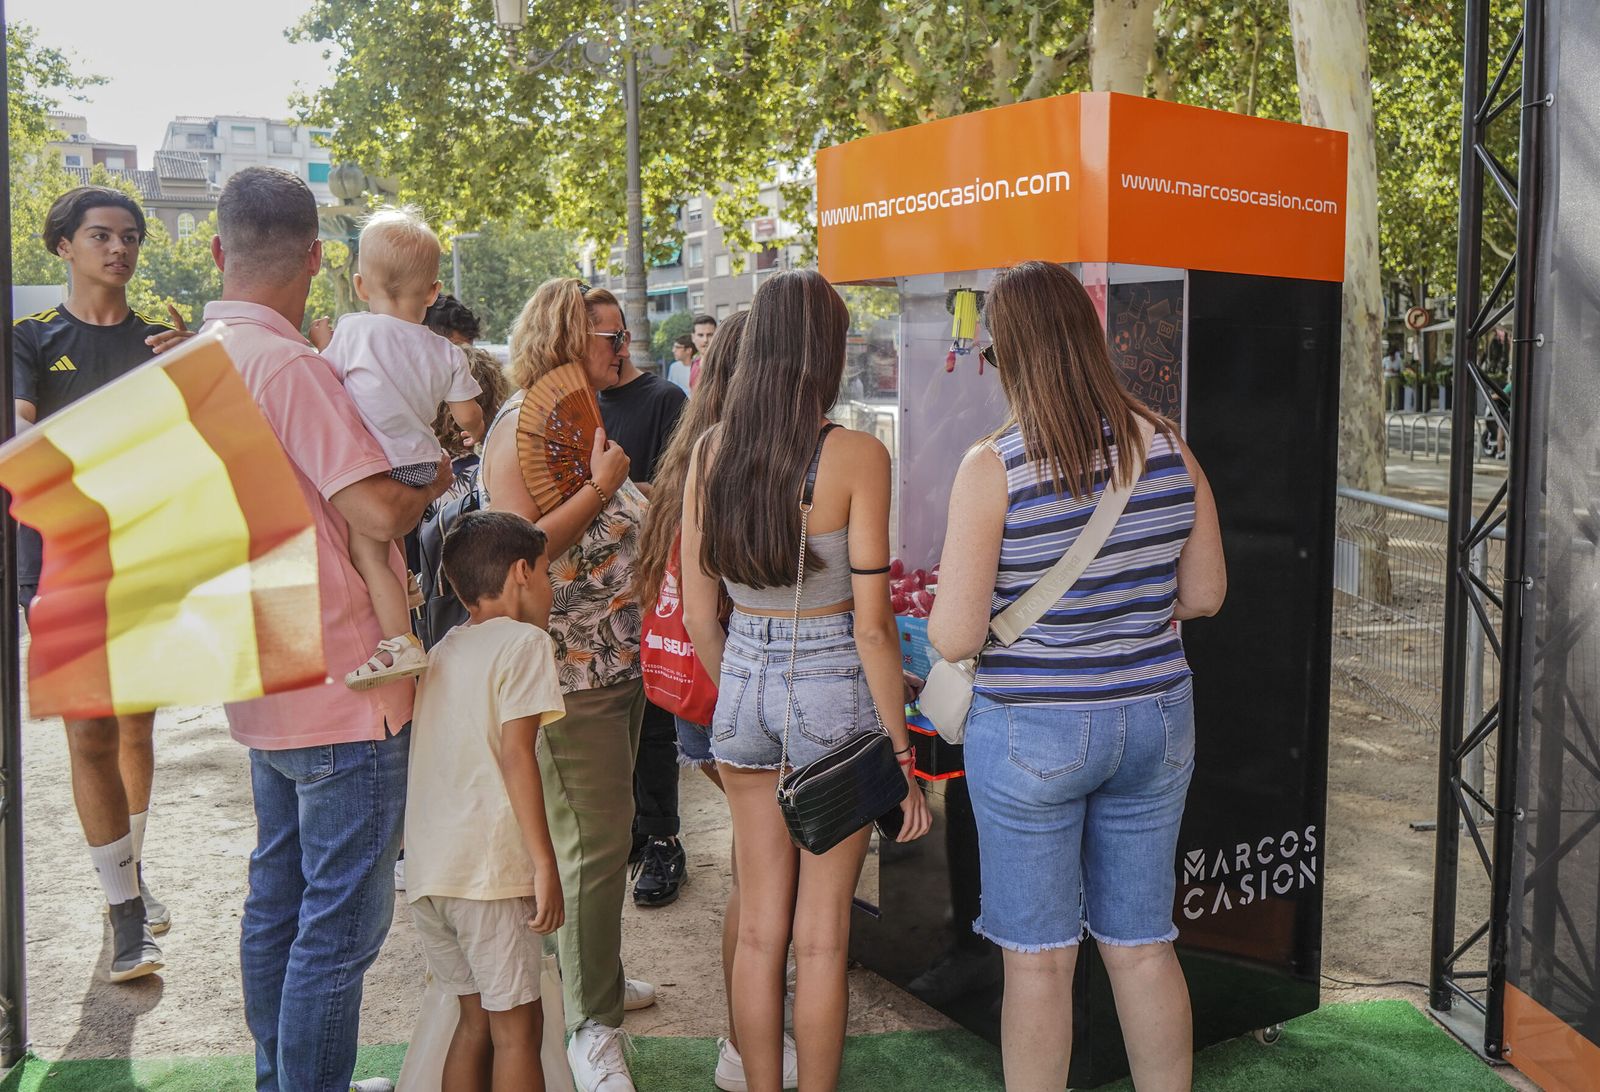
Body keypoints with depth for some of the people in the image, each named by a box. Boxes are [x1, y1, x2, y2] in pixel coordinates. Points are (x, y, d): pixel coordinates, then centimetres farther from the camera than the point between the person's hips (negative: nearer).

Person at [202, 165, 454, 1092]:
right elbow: (377, 510, -25)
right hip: (343, 689, -10)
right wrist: (436, 481, -6)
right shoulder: (289, 365, -20)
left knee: (280, 898, 20)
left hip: (271, 689, 10)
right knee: (342, 921, 0)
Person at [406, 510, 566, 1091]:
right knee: (517, 1027, 2)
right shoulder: (523, 641, -5)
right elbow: (516, 755, -14)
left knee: (476, 1021, 17)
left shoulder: (440, 652, 18)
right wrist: (545, 863, -13)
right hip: (488, 868, -7)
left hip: (427, 868, 7)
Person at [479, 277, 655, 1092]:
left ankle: (596, 974, 35)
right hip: (569, 672, -9)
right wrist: (602, 487, -22)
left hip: (617, 660, 9)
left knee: (606, 834, 19)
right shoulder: (524, 425, -13)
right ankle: (593, 1026, 9)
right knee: (594, 844, -4)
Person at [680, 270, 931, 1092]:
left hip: (743, 686, 4)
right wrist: (900, 756, -6)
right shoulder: (855, 456, -14)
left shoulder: (711, 450, -1)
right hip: (833, 692, -4)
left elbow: (697, 612, 4)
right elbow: (872, 624, -14)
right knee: (821, 934, 10)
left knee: (758, 926, 16)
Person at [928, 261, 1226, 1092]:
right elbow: (1204, 595, 6)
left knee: (1039, 959, 10)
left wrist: (951, 591, 4)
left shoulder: (992, 469, -16)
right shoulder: (1169, 447, -2)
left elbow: (954, 639, -16)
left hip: (1032, 733, -4)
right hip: (1156, 722, 5)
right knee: (1143, 947, 18)